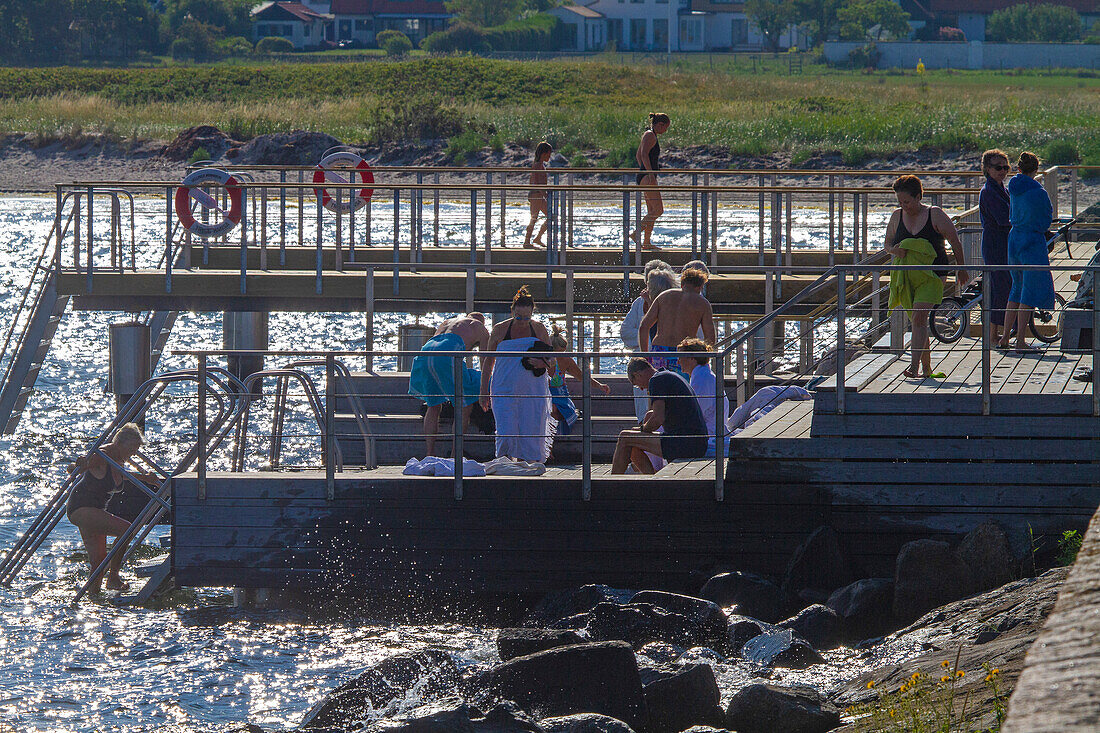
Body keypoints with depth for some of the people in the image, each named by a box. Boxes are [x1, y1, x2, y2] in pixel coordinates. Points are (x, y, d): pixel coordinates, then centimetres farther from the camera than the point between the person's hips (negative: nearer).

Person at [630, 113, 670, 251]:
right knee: (658, 210, -14)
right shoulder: (650, 136, -11)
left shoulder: (648, 135, 20)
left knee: (652, 211, 9)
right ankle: (636, 233, -16)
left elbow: (638, 155, 29)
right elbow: (644, 154, -24)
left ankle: (647, 242, 8)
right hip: (647, 177, -11)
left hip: (644, 176, 11)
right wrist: (650, 173, -30)